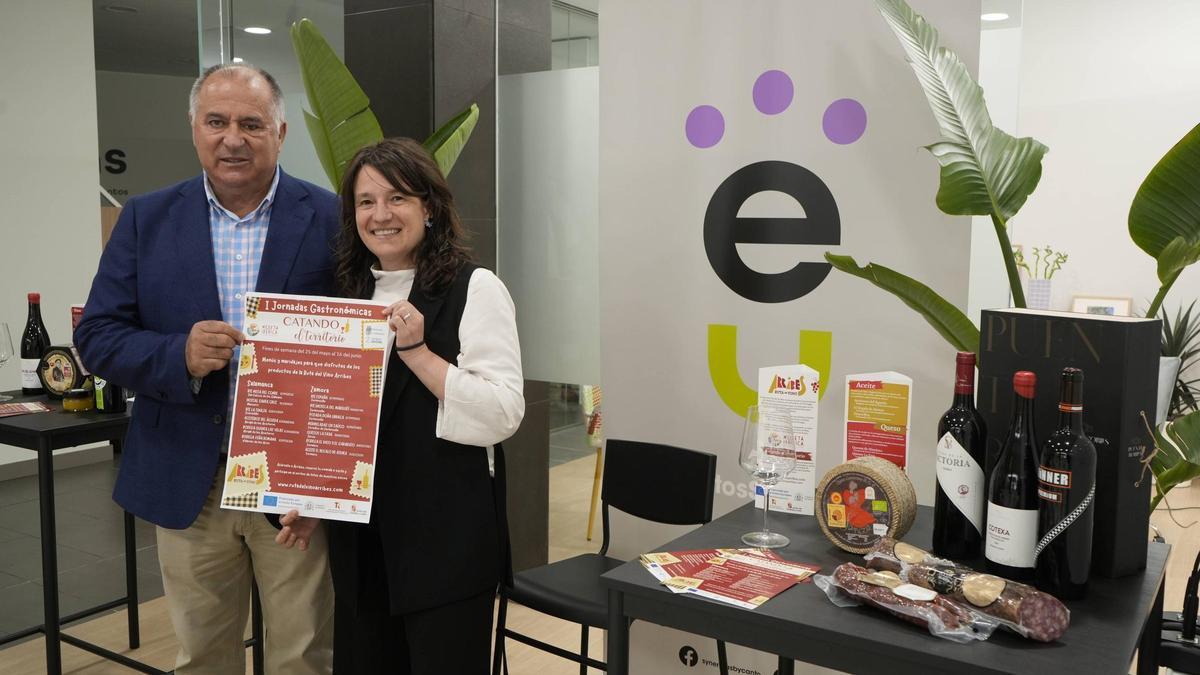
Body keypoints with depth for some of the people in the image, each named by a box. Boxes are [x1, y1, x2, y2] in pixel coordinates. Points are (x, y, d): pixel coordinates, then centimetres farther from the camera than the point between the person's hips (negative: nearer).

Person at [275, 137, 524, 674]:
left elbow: (502, 414, -17)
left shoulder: (473, 289, -8)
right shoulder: (348, 293, 11)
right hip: (358, 537, 6)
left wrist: (416, 350, -20)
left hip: (445, 538, -6)